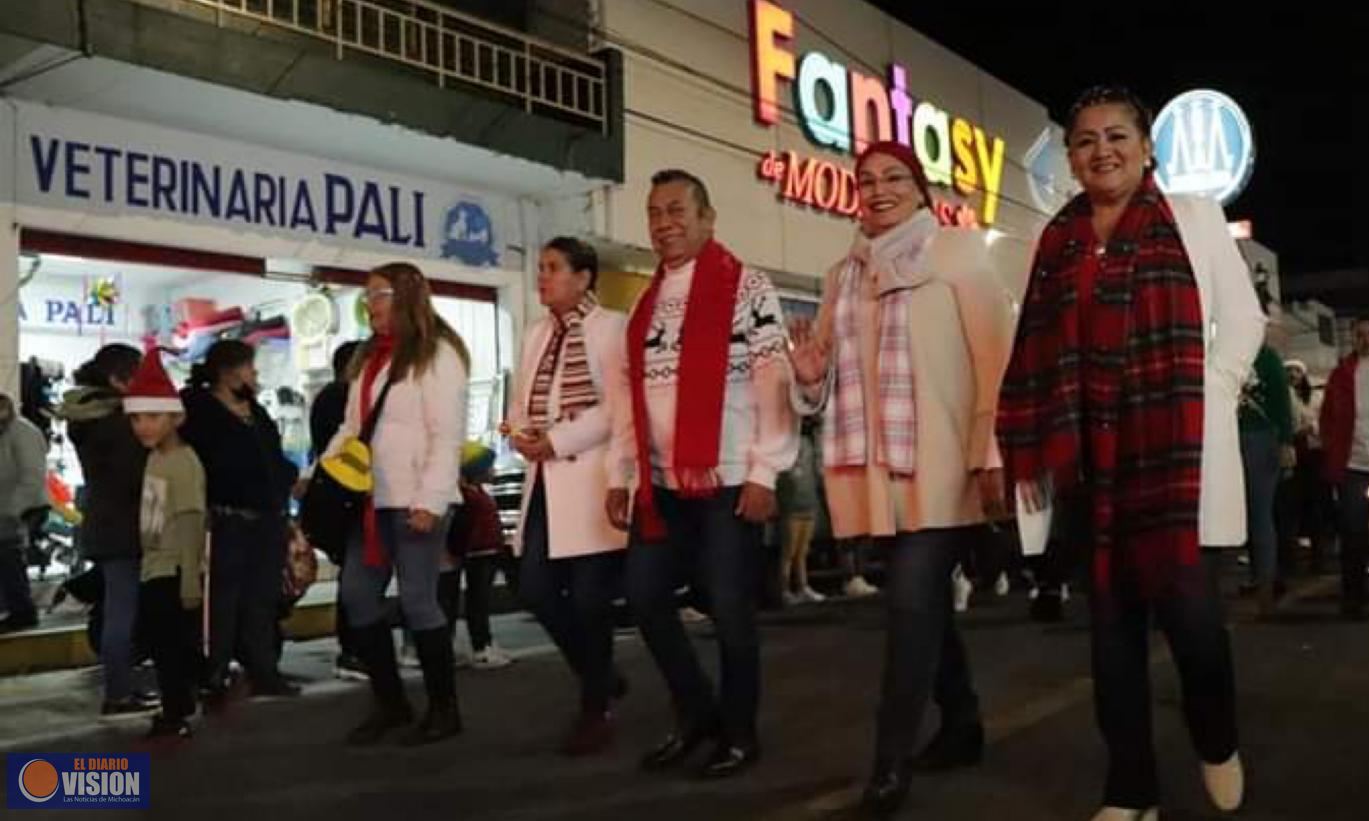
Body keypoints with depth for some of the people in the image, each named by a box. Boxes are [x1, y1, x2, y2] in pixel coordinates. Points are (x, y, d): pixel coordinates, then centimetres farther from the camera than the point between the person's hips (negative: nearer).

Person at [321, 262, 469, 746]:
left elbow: (447, 434, -14)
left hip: (414, 500, -8)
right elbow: (352, 426, 20)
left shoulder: (436, 353, -7)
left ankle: (444, 709, 11)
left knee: (417, 601, -4)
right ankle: (390, 702, 21)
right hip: (372, 500, 8)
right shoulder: (369, 357, 19)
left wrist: (429, 501, -20)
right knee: (357, 596, 7)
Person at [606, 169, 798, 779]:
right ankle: (696, 711, 27)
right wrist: (619, 475, 10)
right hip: (661, 482, 7)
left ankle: (738, 733, 19)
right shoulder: (646, 303, 14)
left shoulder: (747, 288, -6)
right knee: (644, 595, 8)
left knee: (729, 607, 0)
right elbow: (631, 394, 15)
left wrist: (763, 473, -16)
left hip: (727, 479, -6)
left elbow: (774, 382, -11)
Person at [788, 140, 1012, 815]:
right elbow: (836, 375, 19)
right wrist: (811, 377, -5)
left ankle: (892, 759, -1)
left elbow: (994, 356, -6)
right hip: (877, 469, 6)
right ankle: (961, 726, 30)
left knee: (911, 603, -10)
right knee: (924, 603, 14)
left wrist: (992, 454, -14)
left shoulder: (957, 250, 1)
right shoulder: (844, 274, 16)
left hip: (939, 465, -5)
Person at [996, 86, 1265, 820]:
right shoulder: (1058, 241, 12)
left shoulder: (1192, 217, 5)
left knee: (1186, 602, -10)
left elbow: (1243, 318, 5)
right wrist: (1030, 448, 6)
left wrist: (1209, 396, -7)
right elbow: (1039, 352, 10)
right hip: (1093, 453, 3)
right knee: (1113, 616, 6)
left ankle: (1217, 743, 22)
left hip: (1178, 444, -3)